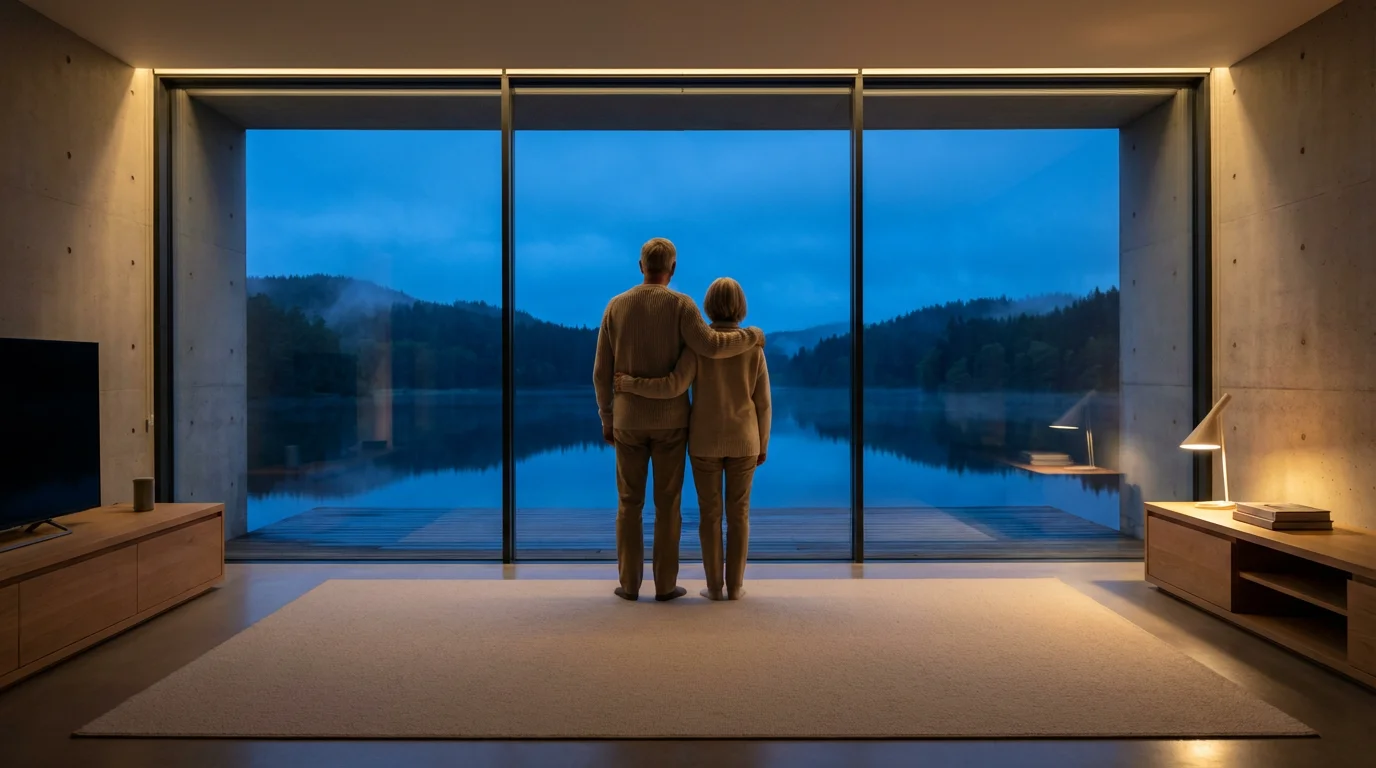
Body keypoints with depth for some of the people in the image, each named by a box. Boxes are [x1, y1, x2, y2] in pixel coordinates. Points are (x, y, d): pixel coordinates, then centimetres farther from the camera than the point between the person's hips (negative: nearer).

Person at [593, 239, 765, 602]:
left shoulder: (616, 307, 1)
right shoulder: (680, 304, -8)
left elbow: (602, 373, 2)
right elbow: (711, 346, -23)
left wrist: (607, 420, 11)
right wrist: (752, 336, -4)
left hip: (629, 419, 2)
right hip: (669, 419, -2)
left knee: (630, 503, 10)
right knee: (667, 503, 6)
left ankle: (630, 583, 12)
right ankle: (665, 584, 10)